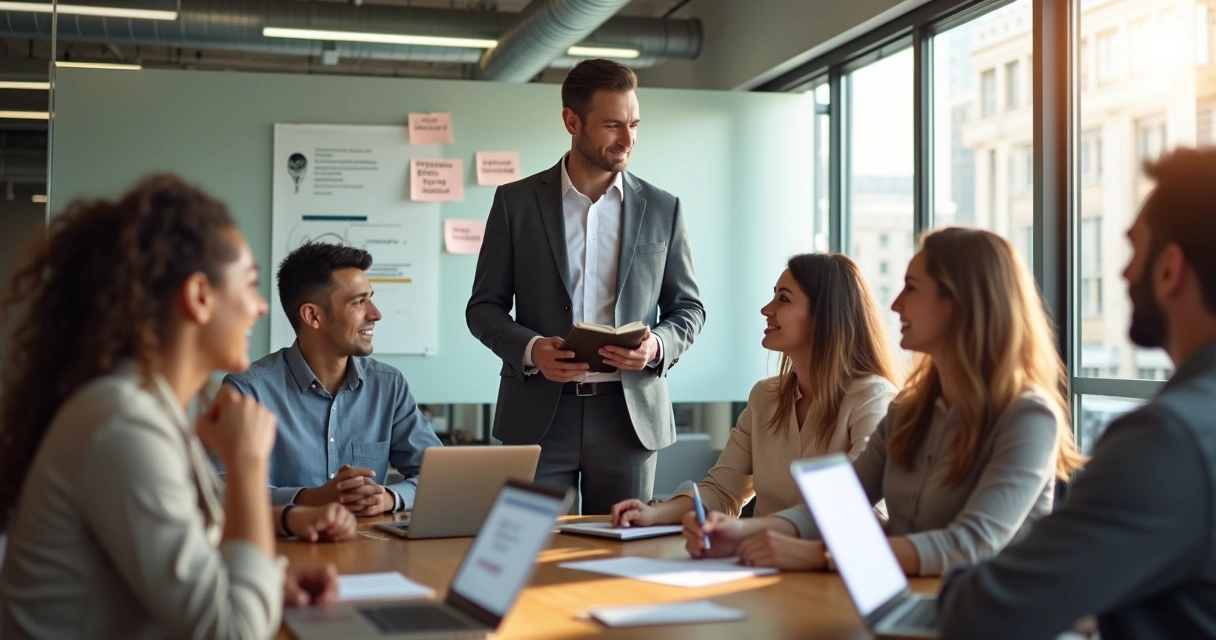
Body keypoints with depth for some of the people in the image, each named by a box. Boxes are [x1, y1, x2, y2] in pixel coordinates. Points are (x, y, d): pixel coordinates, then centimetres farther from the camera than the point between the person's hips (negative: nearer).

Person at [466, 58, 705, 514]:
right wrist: (529, 348, -14)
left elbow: (688, 308, 11)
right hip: (539, 415, -1)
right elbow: (484, 307, 5)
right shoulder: (516, 202, 4)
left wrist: (657, 345, -10)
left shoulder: (662, 209, 7)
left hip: (630, 413, 1)